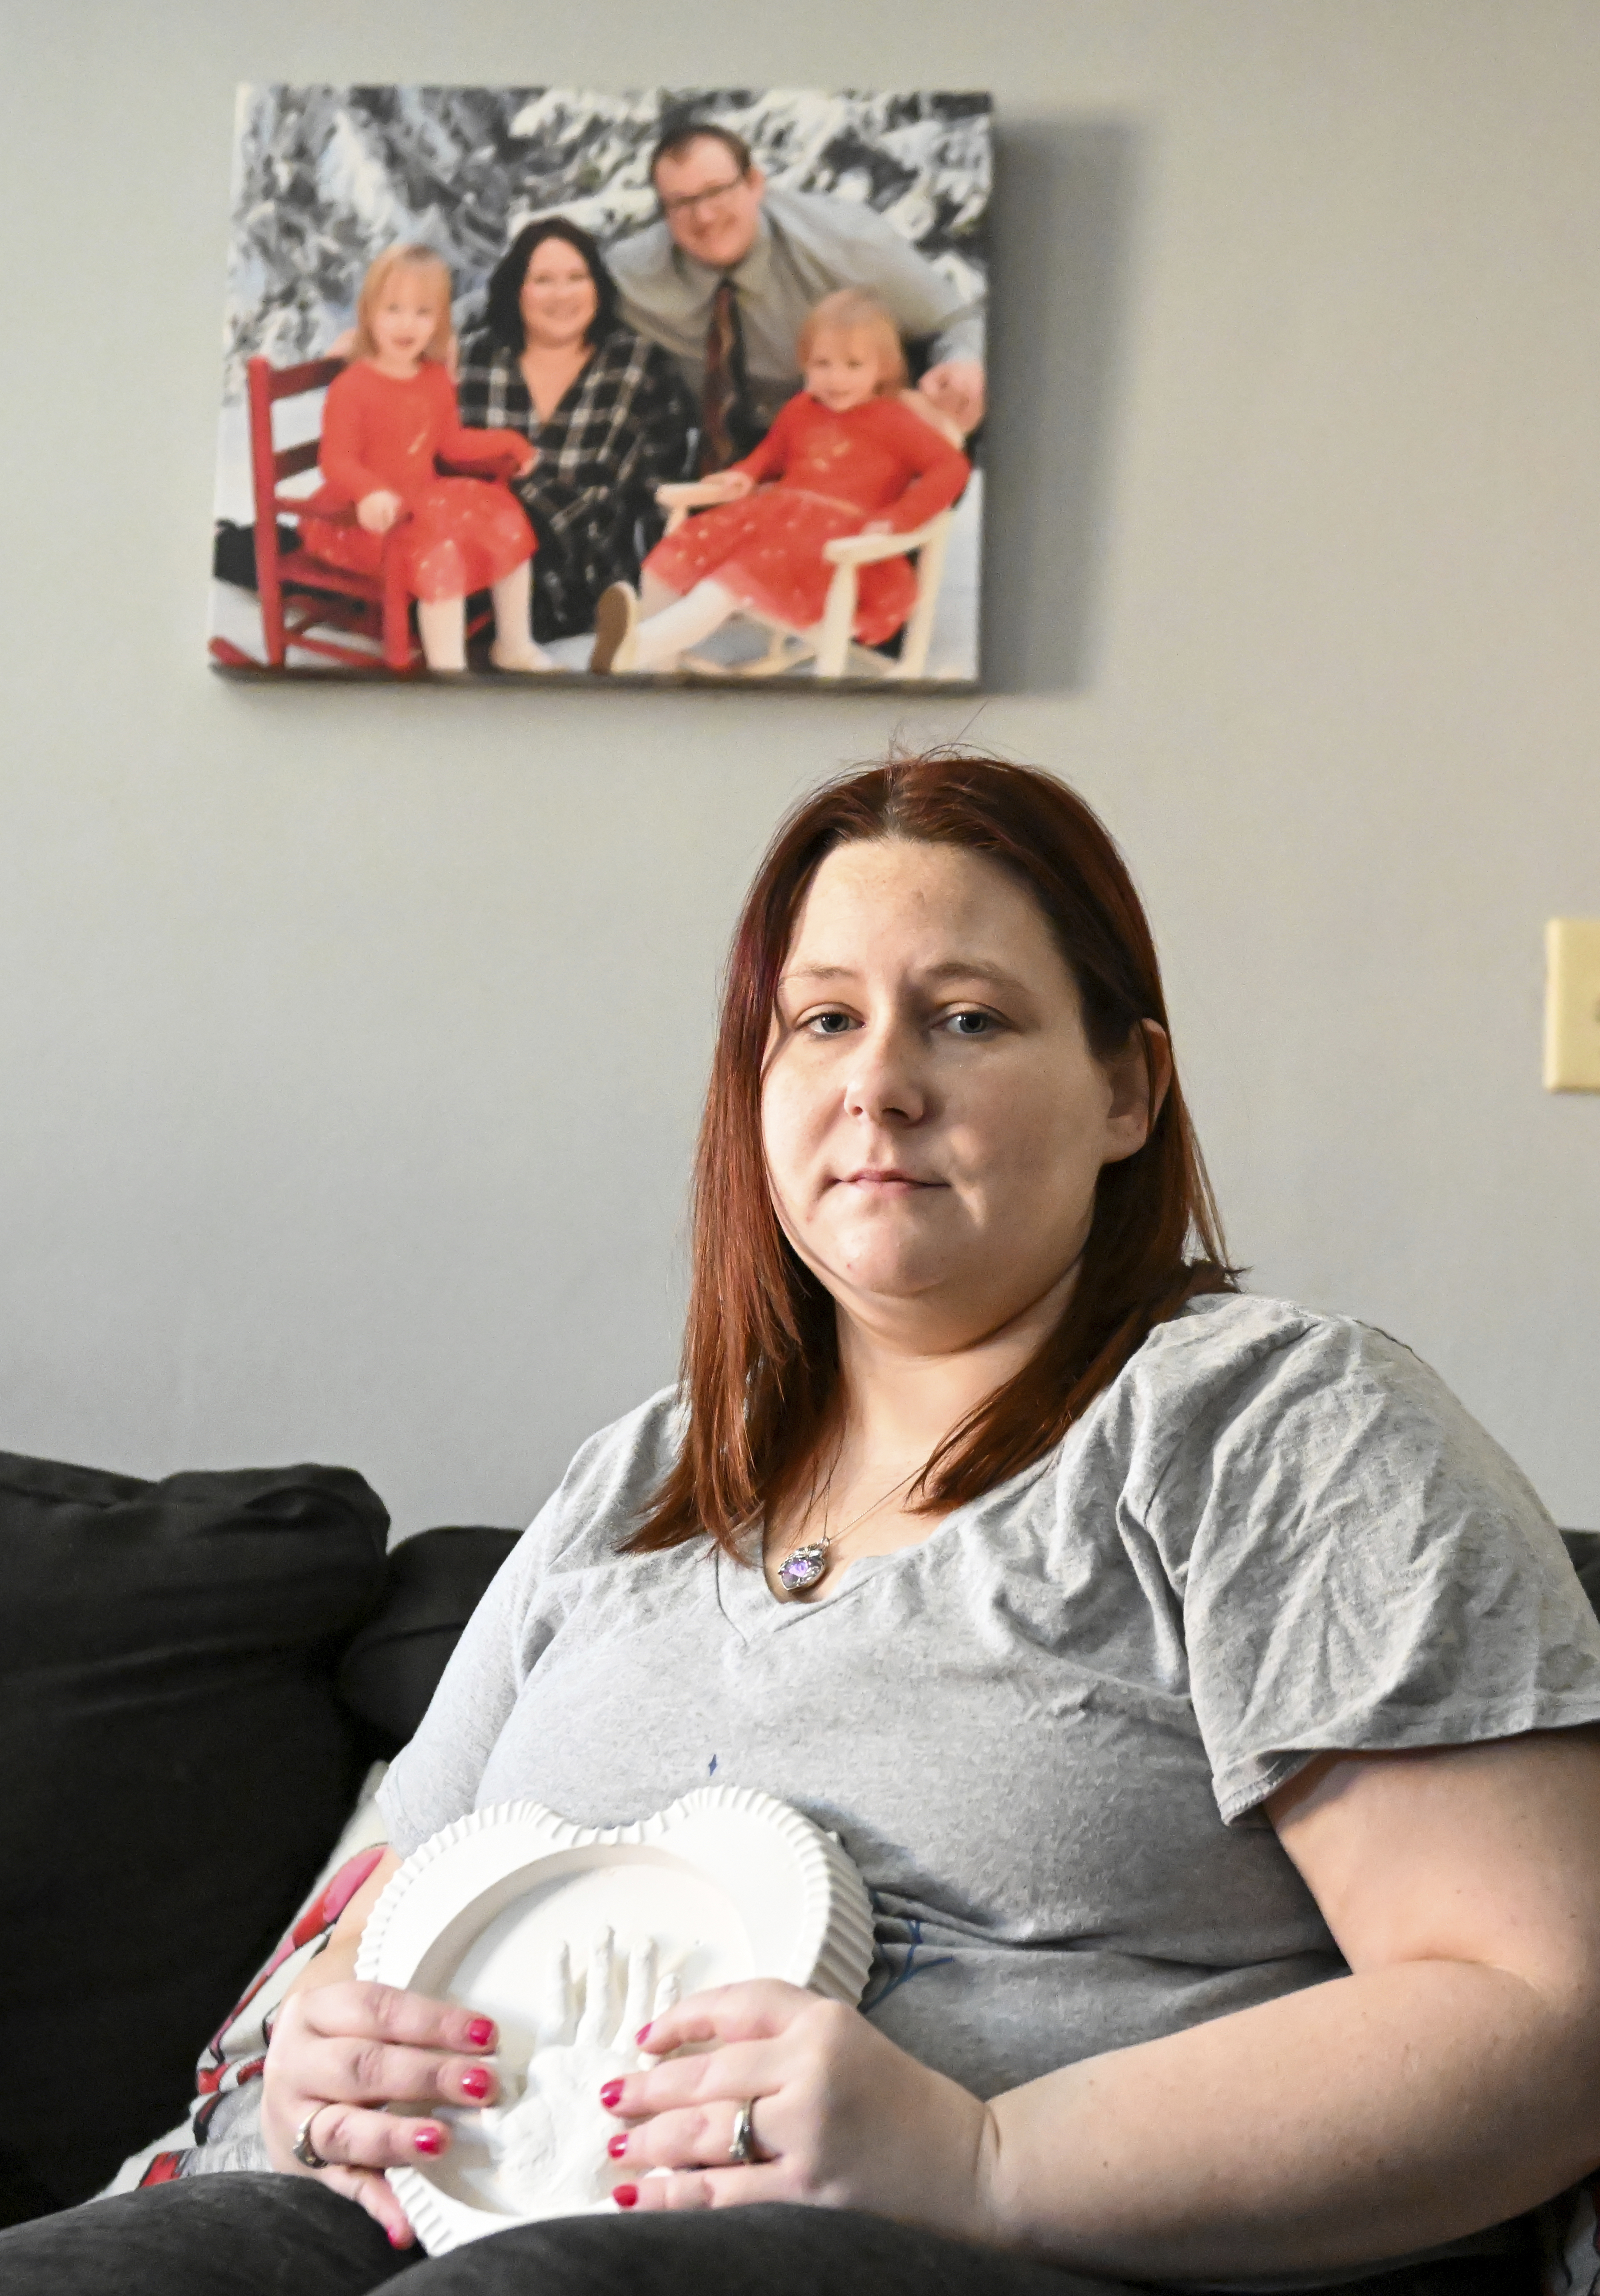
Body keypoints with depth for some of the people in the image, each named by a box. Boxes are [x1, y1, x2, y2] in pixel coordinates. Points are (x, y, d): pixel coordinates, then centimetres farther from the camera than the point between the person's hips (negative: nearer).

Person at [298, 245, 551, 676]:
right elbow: (337, 461, -25)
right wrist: (370, 493, -44)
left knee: (508, 526, 6)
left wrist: (507, 443, 14)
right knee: (439, 551, -30)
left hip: (424, 501, 8)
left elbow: (451, 444, 20)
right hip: (371, 518, -8)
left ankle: (514, 647, 22)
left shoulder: (436, 381, 6)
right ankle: (447, 668, -23)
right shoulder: (350, 388, -18)